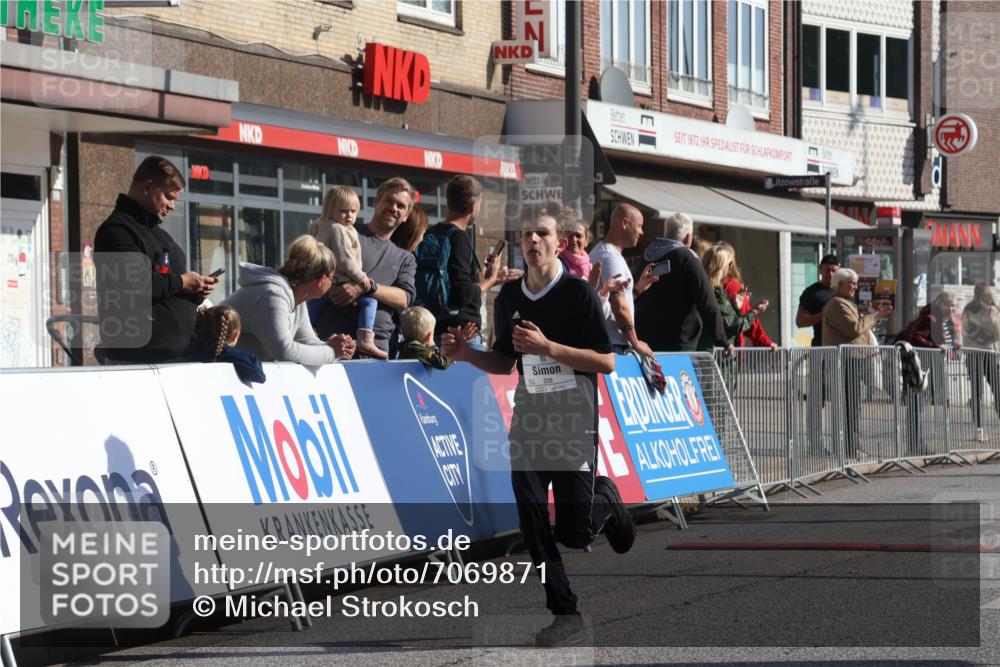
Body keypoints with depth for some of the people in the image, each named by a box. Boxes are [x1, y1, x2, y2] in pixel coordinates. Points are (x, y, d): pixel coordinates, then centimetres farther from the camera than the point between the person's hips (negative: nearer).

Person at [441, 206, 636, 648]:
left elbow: (607, 362, -13)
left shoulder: (578, 293, -10)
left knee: (573, 532, -4)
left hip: (573, 425, -5)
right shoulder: (508, 297, 6)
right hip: (528, 422, 5)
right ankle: (565, 614, 10)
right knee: (532, 525, -2)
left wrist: (548, 347, -22)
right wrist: (466, 355, -3)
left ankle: (606, 500, 29)